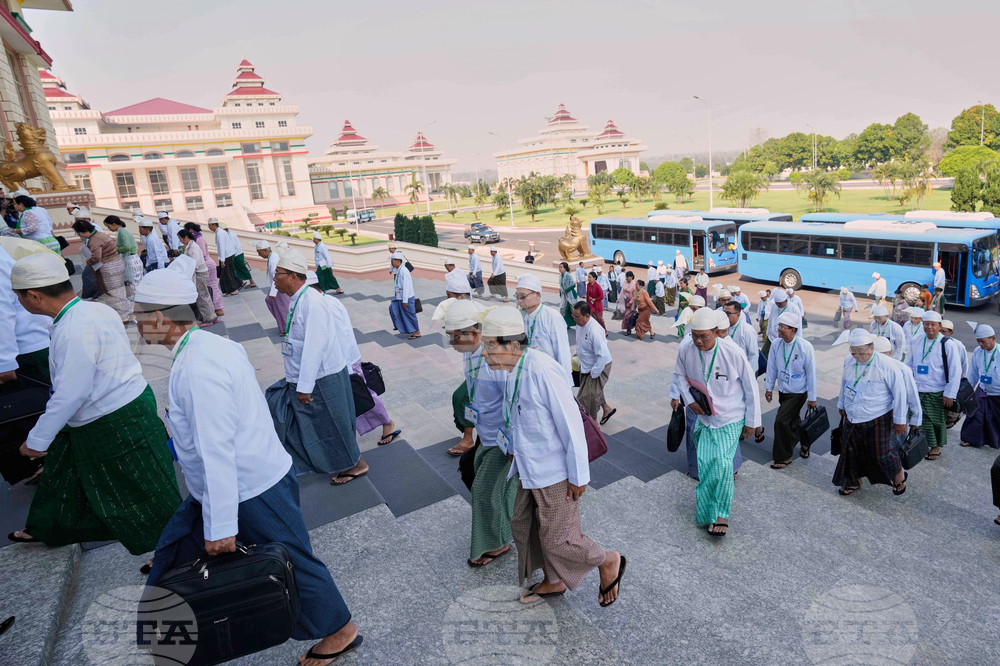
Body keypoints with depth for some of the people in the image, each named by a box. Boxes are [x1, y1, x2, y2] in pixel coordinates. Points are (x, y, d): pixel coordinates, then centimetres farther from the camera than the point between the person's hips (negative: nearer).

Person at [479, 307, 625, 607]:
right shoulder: (515, 371, 0)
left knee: (557, 538, 5)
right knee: (523, 526, 20)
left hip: (555, 472, -9)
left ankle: (608, 562, 32)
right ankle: (553, 582, 43)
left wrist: (578, 476, -19)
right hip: (530, 468, 9)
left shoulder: (541, 370, -28)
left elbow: (571, 423, -24)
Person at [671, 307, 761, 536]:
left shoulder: (733, 353, -21)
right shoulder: (685, 349, -13)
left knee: (721, 462, -18)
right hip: (703, 417, 4)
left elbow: (751, 388, -8)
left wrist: (752, 422, -2)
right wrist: (689, 400, -5)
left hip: (730, 418, -3)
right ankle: (707, 512, 34)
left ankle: (721, 515, -1)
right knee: (705, 464, 9)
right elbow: (679, 375, 9)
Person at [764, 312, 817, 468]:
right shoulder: (776, 344, -8)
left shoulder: (805, 347, -20)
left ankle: (783, 457, 8)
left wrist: (812, 398, -7)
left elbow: (811, 373, -12)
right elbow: (772, 367, 4)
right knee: (792, 421, 18)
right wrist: (769, 387, 10)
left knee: (781, 421, -10)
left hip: (798, 392, -5)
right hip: (783, 390, 5)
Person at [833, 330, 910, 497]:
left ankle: (899, 477, 38)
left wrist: (900, 420, -8)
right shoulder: (849, 361, -2)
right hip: (852, 419, 5)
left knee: (881, 453, 6)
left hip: (878, 420, -5)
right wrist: (842, 405, 22)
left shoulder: (885, 366, -19)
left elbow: (900, 392, -12)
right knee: (851, 451, 14)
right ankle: (853, 483, 36)